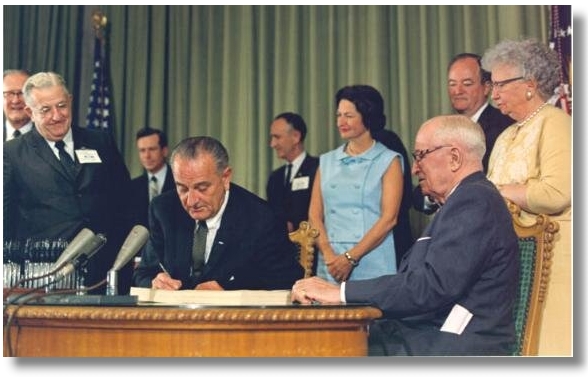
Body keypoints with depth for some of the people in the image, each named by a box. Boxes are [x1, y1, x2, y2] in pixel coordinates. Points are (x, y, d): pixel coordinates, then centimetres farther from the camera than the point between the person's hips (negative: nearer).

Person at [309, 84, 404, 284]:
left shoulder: (389, 161, 2)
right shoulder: (326, 162, 13)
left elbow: (389, 218, -7)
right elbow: (314, 215, 7)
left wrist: (350, 258, -14)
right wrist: (328, 255, -10)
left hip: (372, 268, -3)